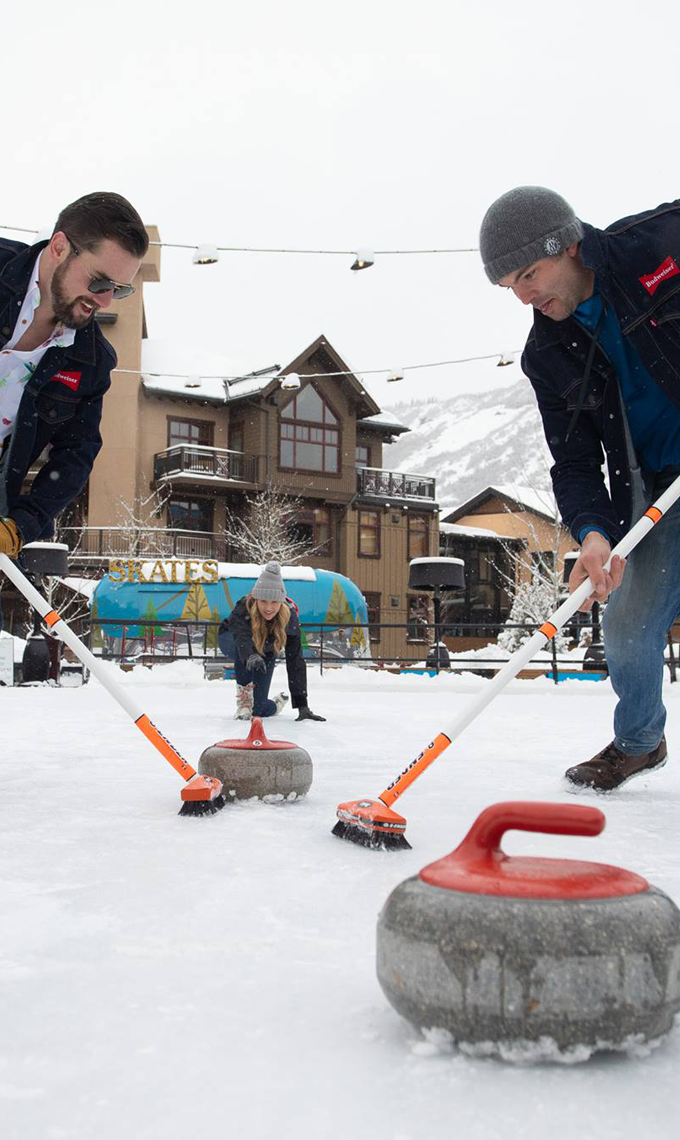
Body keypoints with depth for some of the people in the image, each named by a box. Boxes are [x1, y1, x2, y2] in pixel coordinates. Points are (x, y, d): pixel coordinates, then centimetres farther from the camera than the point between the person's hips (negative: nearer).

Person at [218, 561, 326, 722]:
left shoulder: (289, 616, -32)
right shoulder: (243, 609, -39)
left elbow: (295, 661, -31)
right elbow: (242, 638, -58)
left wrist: (302, 705, -34)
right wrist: (250, 657, -83)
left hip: (265, 653, 2)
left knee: (258, 710, -6)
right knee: (243, 650, -41)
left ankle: (277, 703, 31)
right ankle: (244, 696, -18)